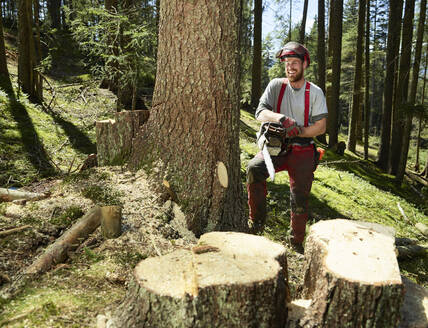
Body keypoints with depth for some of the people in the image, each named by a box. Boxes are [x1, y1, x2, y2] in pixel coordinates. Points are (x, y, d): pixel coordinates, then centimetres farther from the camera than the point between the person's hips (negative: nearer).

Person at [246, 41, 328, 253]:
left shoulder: (315, 92, 3)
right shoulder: (276, 86, 4)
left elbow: (321, 126, -3)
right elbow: (260, 112, -9)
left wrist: (296, 132, -17)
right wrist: (282, 118, -28)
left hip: (303, 151, 0)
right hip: (277, 148, 0)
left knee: (300, 201, 2)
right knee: (254, 168, -29)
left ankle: (297, 243, 19)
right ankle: (257, 218, -13)